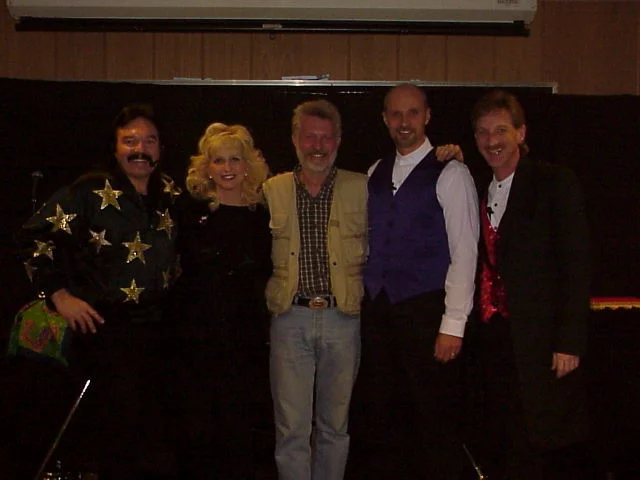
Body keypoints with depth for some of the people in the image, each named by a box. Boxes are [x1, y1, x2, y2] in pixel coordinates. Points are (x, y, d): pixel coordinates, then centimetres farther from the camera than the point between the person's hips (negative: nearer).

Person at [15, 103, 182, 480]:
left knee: (150, 423, 14)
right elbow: (36, 236, -11)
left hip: (157, 325, 6)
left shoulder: (171, 193, 7)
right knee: (118, 427, -3)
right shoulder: (90, 192, -10)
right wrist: (60, 295, -13)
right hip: (105, 326, -5)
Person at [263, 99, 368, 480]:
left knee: (336, 425, 10)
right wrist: (273, 293, 7)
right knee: (291, 428, 1)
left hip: (343, 318, 0)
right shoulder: (272, 191, 6)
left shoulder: (362, 188, 3)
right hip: (291, 318, 0)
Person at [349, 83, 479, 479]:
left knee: (434, 423, 1)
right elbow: (369, 245, 14)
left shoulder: (450, 174, -4)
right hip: (377, 311, 5)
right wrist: (364, 304, 6)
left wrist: (453, 324, -14)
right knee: (378, 419, 11)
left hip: (426, 312, -5)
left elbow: (465, 252, -9)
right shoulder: (375, 174, 13)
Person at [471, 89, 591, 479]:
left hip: (541, 344, -6)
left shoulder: (554, 183, -4)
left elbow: (576, 266, -9)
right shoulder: (482, 193, 16)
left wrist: (569, 342, -14)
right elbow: (486, 267, 10)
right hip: (495, 339, 6)